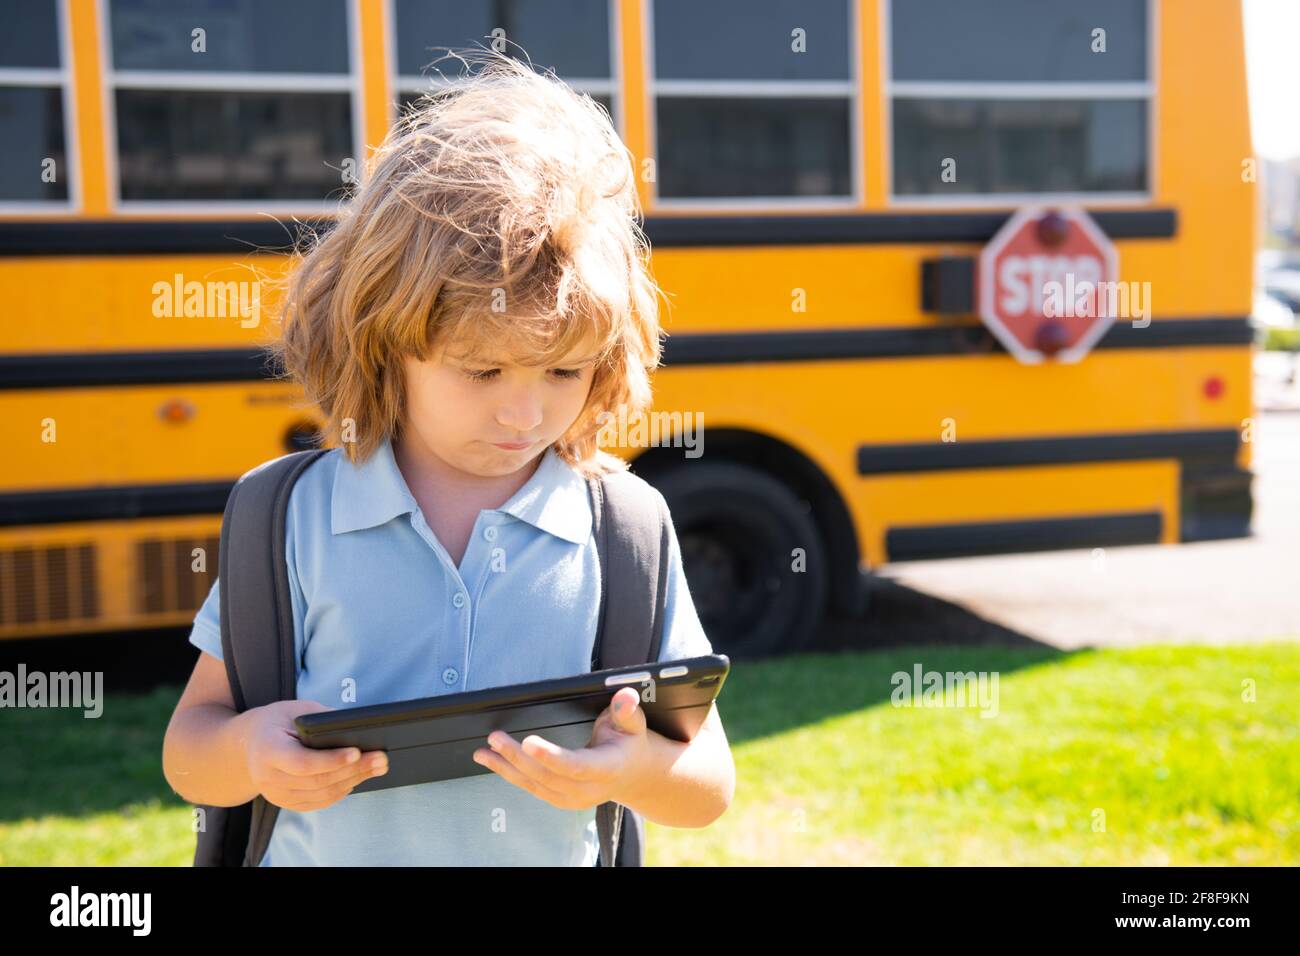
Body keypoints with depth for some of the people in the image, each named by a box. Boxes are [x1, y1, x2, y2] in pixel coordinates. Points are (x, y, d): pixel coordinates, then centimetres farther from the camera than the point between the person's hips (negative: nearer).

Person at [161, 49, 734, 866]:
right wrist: (251, 751, -18)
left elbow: (708, 791, 1)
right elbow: (190, 751, 3)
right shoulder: (293, 519, -4)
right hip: (322, 851, 0)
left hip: (560, 851, 0)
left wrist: (636, 771, -20)